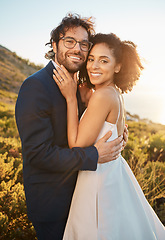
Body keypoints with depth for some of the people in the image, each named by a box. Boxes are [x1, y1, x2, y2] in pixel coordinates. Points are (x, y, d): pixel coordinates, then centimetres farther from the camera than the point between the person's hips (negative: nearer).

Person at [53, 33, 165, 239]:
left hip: (99, 181, -9)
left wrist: (70, 98, -21)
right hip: (114, 174, 9)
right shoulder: (115, 93, 2)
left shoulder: (102, 96, -25)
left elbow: (77, 146, -22)